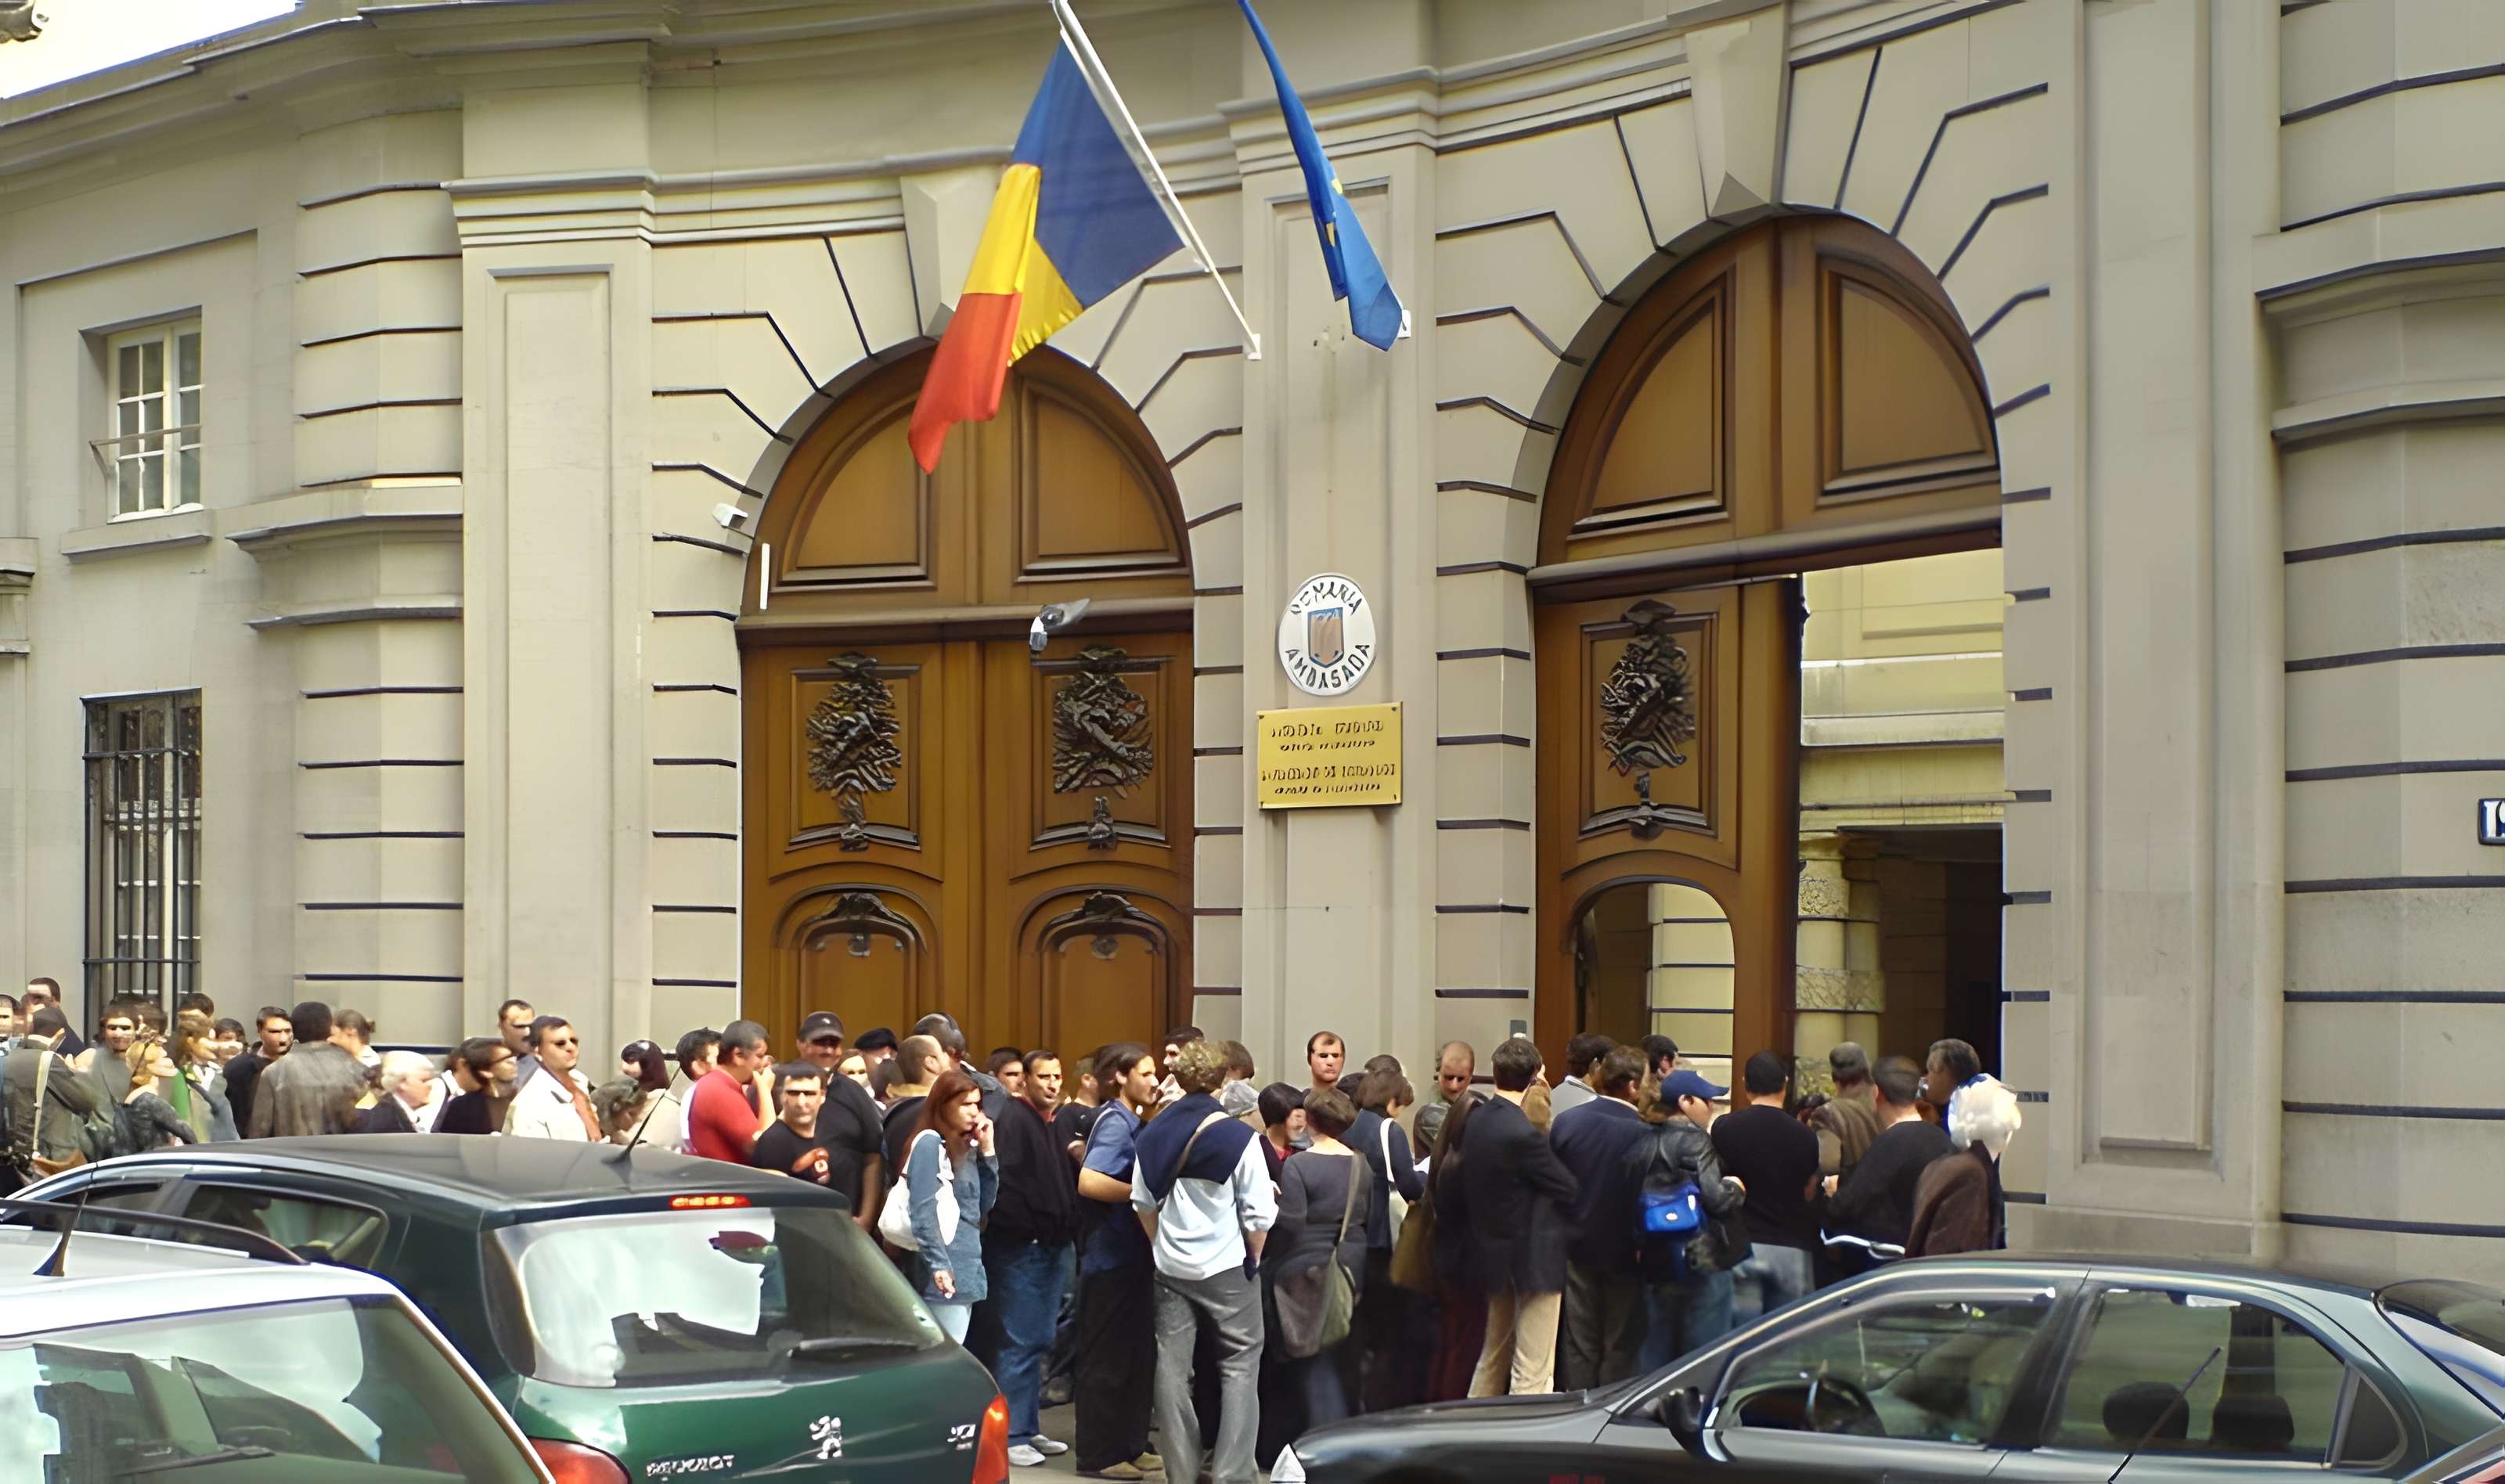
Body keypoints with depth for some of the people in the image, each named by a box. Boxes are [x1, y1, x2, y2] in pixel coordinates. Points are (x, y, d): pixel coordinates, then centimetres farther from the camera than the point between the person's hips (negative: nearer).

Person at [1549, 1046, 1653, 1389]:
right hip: (1624, 1251, -4)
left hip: (1577, 1247, 4)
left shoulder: (1566, 1121, -9)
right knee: (1620, 1348, 9)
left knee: (1579, 1347, 13)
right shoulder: (1644, 1133, -22)